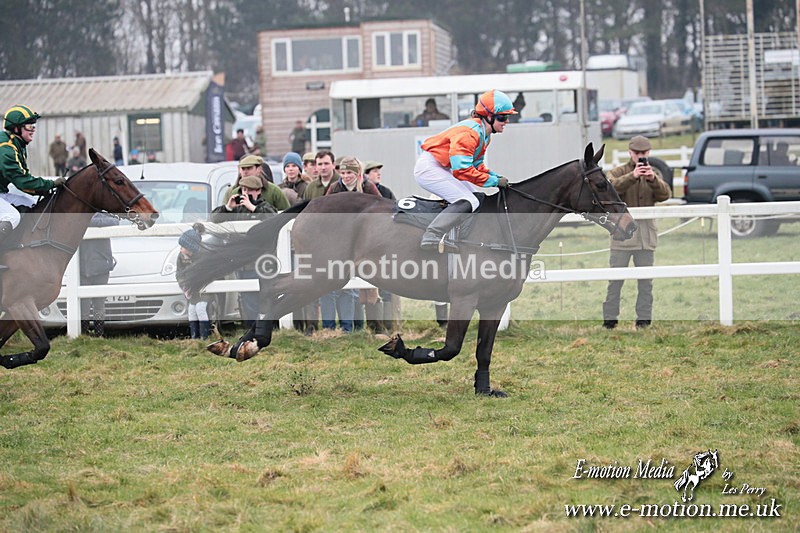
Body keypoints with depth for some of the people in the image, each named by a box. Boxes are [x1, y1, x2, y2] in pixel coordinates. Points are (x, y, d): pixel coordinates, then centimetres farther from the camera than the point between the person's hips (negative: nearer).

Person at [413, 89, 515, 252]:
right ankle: (431, 237, -29)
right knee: (468, 202, -21)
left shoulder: (485, 134, 8)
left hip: (442, 169, 11)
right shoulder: (470, 132, -25)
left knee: (477, 196, 19)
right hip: (429, 168, -11)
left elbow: (476, 165, 16)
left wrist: (495, 176, -2)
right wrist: (494, 181, -23)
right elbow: (462, 170, -29)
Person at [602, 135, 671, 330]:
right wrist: (632, 176, -32)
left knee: (646, 280, 6)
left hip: (646, 232, 3)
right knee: (616, 279, -1)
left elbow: (664, 194, -6)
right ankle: (609, 319, 4)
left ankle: (644, 318, 12)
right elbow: (611, 188, -18)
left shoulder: (655, 173, 11)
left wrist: (653, 179, -25)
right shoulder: (619, 172, 3)